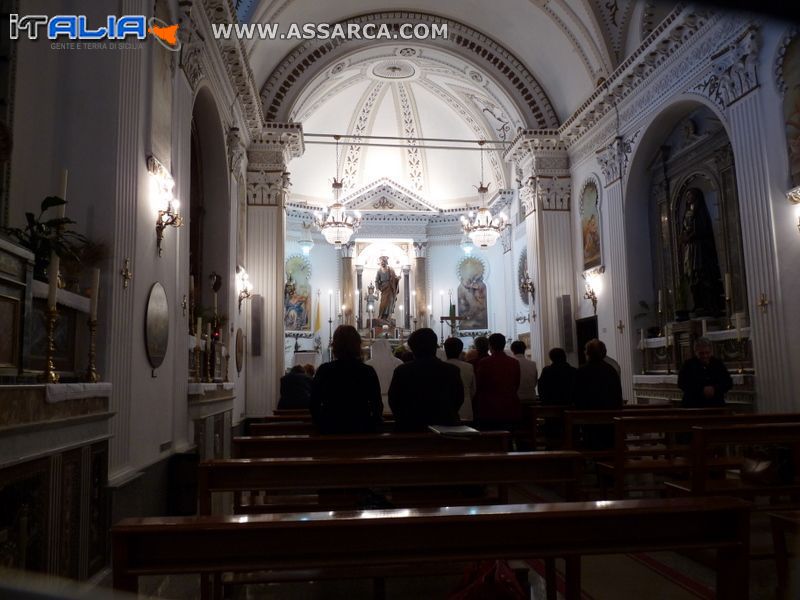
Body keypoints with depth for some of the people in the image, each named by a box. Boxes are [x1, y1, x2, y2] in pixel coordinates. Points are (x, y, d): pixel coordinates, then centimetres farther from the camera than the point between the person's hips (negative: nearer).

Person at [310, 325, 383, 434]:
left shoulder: (323, 371, -5)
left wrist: (321, 426, 12)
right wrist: (373, 427, 12)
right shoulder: (368, 372, -6)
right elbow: (377, 406, -2)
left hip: (330, 429, 0)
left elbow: (314, 405, -1)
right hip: (362, 429, 0)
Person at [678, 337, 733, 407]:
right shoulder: (689, 365, 1)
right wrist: (702, 390, -19)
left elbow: (729, 383, 6)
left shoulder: (718, 364, 10)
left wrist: (715, 389, -14)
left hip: (716, 406, 3)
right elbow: (681, 383, -9)